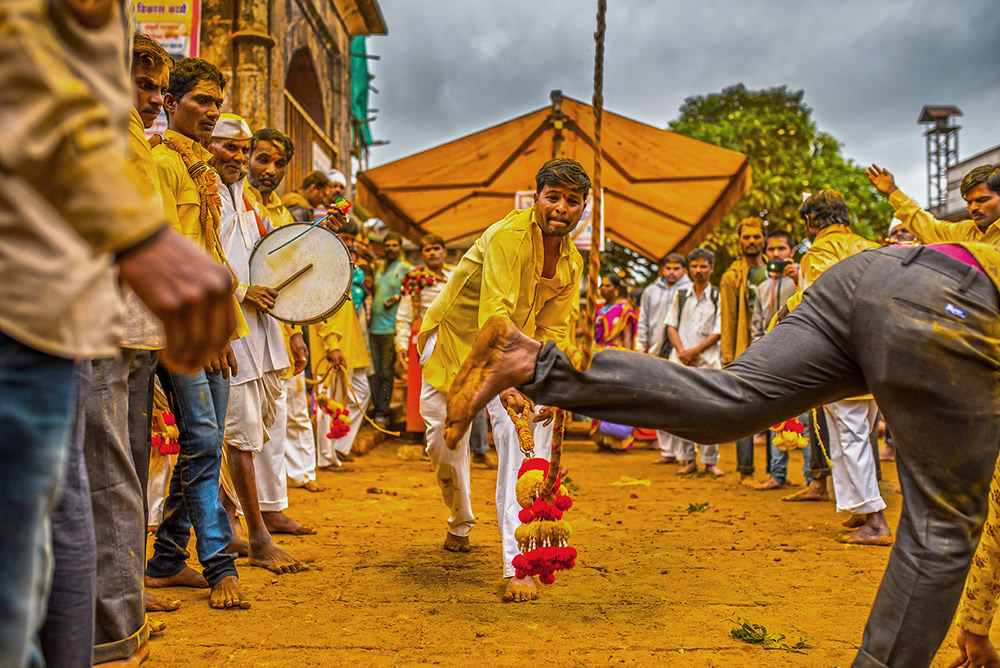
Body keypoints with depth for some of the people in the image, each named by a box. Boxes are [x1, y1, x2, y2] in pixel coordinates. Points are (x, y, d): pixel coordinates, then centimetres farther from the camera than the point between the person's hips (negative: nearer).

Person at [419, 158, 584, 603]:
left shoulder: (572, 264, -6)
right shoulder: (509, 236, -28)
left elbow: (552, 331, -2)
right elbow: (493, 313, -39)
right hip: (456, 337, -3)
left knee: (525, 435, -18)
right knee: (445, 437, 5)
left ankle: (518, 562, -19)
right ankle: (460, 521, 38)